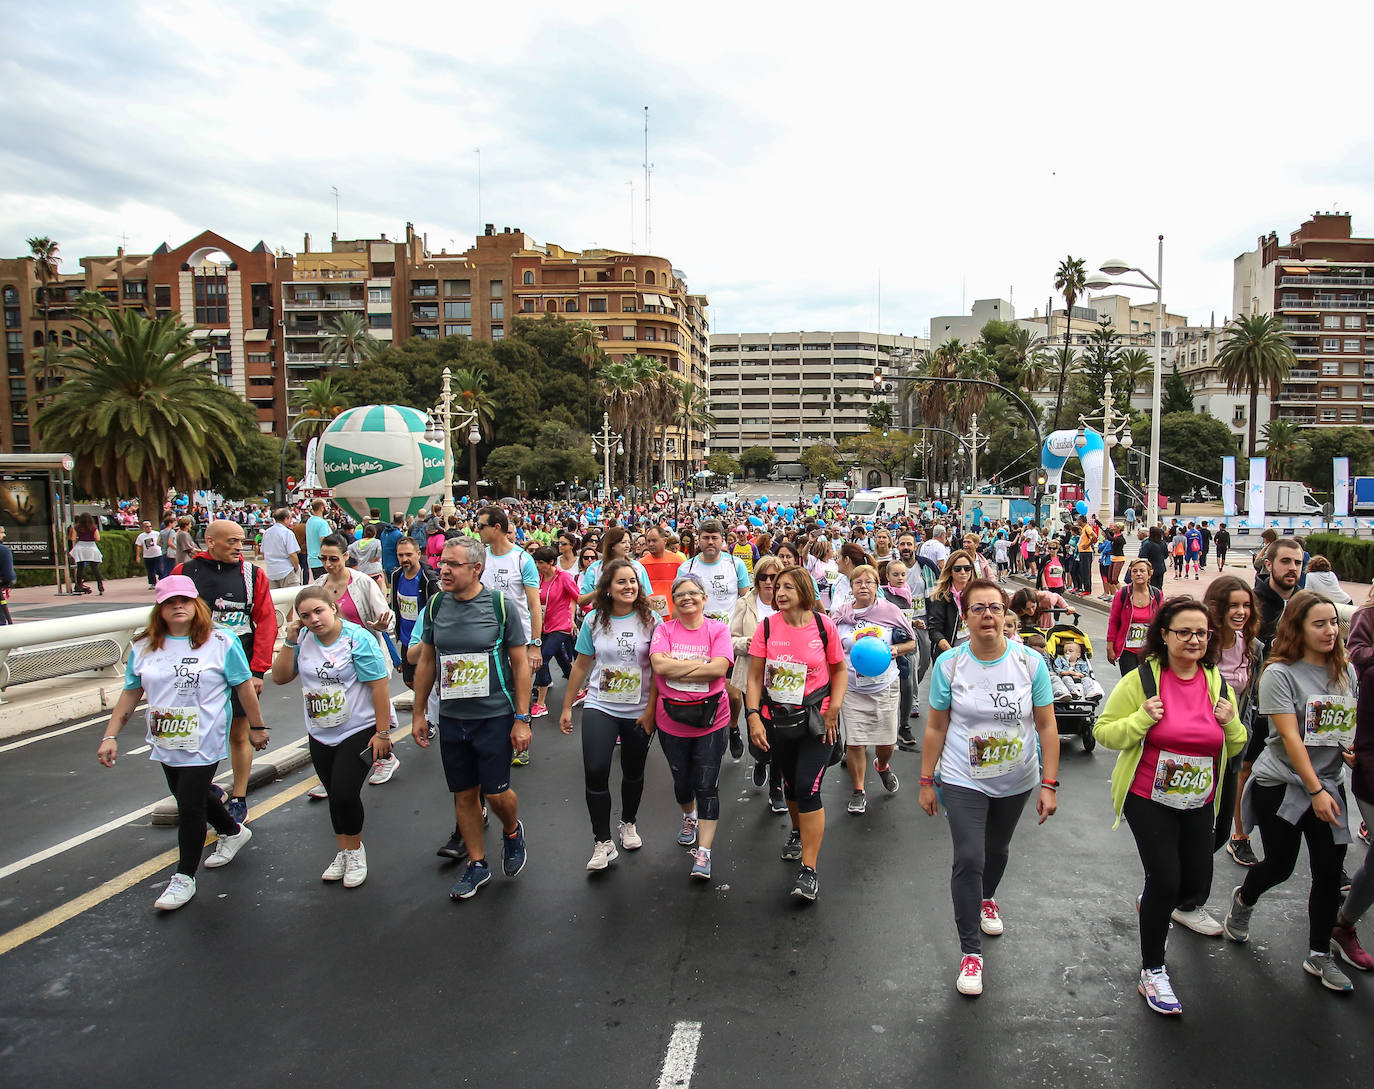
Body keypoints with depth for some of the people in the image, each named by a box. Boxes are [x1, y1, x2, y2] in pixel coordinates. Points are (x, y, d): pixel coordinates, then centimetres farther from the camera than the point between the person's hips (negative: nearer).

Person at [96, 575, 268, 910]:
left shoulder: (221, 641, -9)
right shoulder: (144, 648, 4)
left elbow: (244, 687, -4)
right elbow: (130, 694, 8)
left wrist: (257, 727, 0)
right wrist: (110, 736, 3)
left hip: (203, 742, -6)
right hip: (165, 743, 6)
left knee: (190, 807, -4)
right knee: (191, 797, 20)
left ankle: (184, 877, 13)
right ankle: (233, 832, 46)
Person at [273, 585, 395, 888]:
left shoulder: (358, 638, -16)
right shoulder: (303, 640, 1)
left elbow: (378, 686, -16)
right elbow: (280, 677, 2)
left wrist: (382, 732, -17)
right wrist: (289, 641, -10)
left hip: (359, 730, -6)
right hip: (320, 733, 6)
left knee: (345, 794, -10)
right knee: (335, 795, 15)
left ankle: (355, 851, 15)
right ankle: (344, 852, 34)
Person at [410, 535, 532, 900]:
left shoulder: (500, 605, -10)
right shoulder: (436, 606, 1)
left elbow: (520, 664, -7)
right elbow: (426, 661, 11)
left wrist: (522, 719, -9)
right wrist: (418, 713, 10)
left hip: (495, 716, -4)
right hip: (451, 718, 4)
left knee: (496, 793, 0)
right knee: (464, 794, 11)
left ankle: (512, 831, 33)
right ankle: (477, 864, 28)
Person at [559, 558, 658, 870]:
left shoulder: (650, 620, -5)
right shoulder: (594, 620, -1)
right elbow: (581, 665, 6)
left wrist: (650, 709, -10)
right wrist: (566, 707, 7)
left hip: (639, 711, 0)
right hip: (599, 707, 0)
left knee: (634, 773, 15)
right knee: (595, 772, -13)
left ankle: (628, 823, 41)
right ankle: (603, 842, 2)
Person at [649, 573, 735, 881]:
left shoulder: (718, 630, -4)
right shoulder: (664, 630, -1)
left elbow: (719, 668, -18)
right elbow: (659, 665, -17)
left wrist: (676, 668, -16)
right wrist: (701, 663, -16)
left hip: (711, 720, -2)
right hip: (671, 721, 2)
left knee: (707, 786, 0)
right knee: (682, 780, 20)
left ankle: (703, 853, 8)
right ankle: (689, 816, 52)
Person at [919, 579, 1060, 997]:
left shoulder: (1031, 662, -11)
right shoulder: (949, 664, -12)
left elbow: (1047, 727, -6)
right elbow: (936, 728, -5)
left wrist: (1049, 784, -8)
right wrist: (926, 782, -2)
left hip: (1016, 781, 2)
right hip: (963, 781, -2)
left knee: (997, 848, 22)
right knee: (968, 859, -9)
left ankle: (986, 898, 53)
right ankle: (971, 951, 6)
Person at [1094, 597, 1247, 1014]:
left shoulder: (1217, 684, 3)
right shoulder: (1141, 679, -11)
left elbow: (1235, 748, 12)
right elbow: (1104, 731, -9)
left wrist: (1232, 724, -9)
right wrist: (1142, 719, -25)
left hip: (1199, 803, 5)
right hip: (1149, 799, -4)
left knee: (1196, 881, 12)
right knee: (1165, 879, -9)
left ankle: (1184, 906, 51)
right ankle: (1152, 970, 11)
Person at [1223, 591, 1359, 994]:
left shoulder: (1346, 671, 4)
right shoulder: (1280, 674, -13)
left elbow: (1353, 725, 11)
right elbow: (1290, 737, -16)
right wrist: (1315, 791, -18)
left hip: (1328, 784, 4)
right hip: (1281, 784, -4)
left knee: (1330, 871, 2)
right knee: (1279, 866, 5)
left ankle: (1319, 955, 18)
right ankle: (1243, 899, 38)